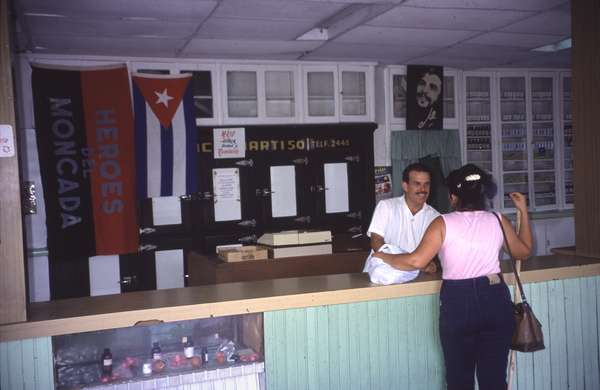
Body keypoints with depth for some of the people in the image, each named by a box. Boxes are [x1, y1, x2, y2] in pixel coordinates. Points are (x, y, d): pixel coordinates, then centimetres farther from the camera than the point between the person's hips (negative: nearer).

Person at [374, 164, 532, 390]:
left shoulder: (443, 223, -6)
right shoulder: (498, 221, 3)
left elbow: (416, 261, -13)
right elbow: (524, 252, 18)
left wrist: (384, 257, 3)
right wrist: (523, 211, 26)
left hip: (457, 302, -2)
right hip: (496, 299, 3)